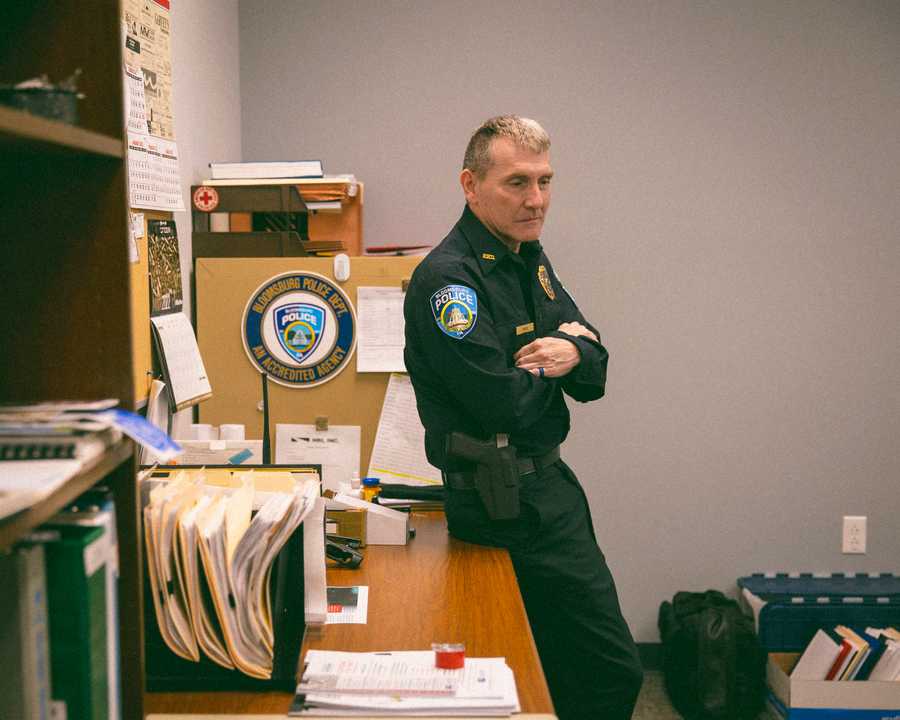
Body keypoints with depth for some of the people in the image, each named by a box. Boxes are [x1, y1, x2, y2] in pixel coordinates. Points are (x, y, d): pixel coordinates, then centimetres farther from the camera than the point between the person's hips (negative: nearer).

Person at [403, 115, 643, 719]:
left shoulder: (531, 260, 11)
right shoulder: (447, 278, -18)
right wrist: (555, 353, -7)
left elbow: (595, 371, 9)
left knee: (567, 666, 21)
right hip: (504, 497, -9)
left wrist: (575, 354, -14)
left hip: (544, 478, 9)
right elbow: (506, 404, -25)